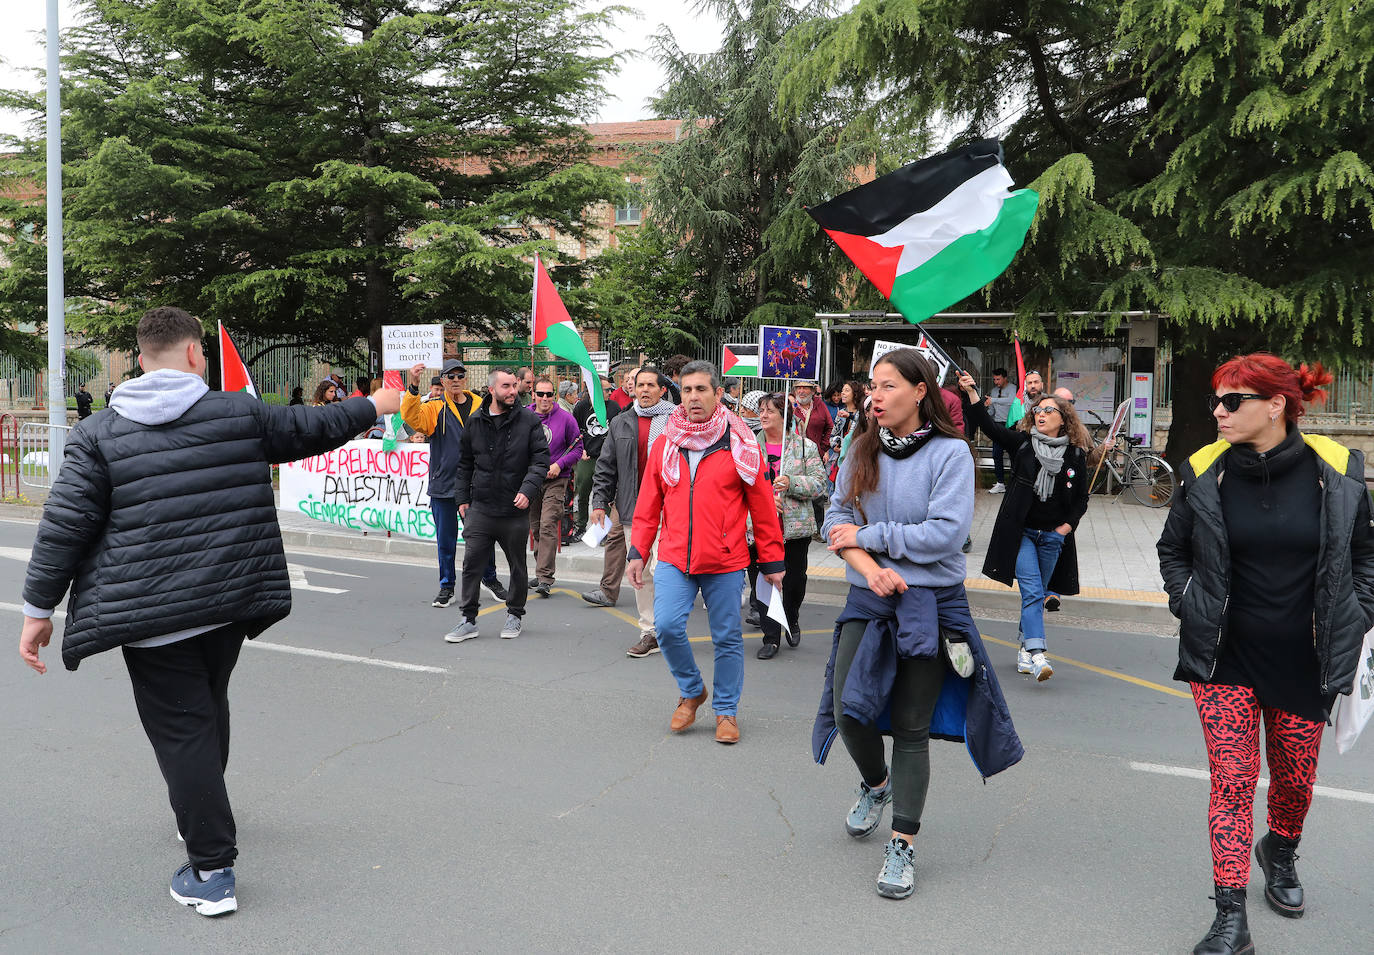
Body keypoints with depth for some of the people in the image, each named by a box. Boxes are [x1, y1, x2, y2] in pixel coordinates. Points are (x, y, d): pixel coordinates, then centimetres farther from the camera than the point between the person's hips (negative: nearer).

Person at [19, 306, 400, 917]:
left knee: (181, 729, 1)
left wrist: (39, 609, 3)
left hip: (151, 614, -3)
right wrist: (373, 407, 32)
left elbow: (64, 527, -5)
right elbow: (310, 429, 14)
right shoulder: (240, 413, 1)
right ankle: (203, 815, 45)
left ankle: (211, 871, 3)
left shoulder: (97, 434, -3)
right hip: (229, 602, 3)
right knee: (209, 707, 24)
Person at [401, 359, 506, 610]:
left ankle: (489, 578, 30)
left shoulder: (481, 406, 6)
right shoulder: (435, 408, 0)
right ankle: (446, 587, 19)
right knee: (445, 539, 7)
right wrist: (414, 388, -32)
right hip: (444, 484, -1)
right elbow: (412, 419, -19)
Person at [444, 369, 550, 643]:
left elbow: (540, 460, -6)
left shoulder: (529, 420, -2)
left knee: (518, 567, 11)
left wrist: (528, 490, -19)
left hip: (515, 510, -1)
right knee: (472, 564, -1)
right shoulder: (474, 423, 6)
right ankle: (469, 620, 9)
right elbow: (464, 464, 14)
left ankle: (514, 615, 27)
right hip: (480, 508, 1)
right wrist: (462, 498, 9)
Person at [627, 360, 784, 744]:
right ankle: (691, 691, 17)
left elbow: (762, 506, 1)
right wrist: (637, 552, 6)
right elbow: (648, 504, 11)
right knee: (667, 627, -10)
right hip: (673, 558, 2)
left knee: (727, 639, 6)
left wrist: (771, 561, 3)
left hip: (725, 562, -2)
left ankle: (726, 710, 25)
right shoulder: (664, 444, 6)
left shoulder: (740, 444, -2)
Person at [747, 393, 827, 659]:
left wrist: (791, 482, -19)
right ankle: (771, 638, 12)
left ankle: (792, 620, 39)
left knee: (795, 580, 8)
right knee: (761, 582, 1)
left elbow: (819, 482, -3)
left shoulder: (805, 447, 1)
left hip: (796, 527, -1)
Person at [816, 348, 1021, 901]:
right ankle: (875, 784, 29)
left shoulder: (950, 452, -8)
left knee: (911, 727, 2)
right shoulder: (862, 450, 6)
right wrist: (871, 569, -18)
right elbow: (837, 521, 0)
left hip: (932, 602, -3)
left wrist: (867, 536, -14)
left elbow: (946, 532, -18)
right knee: (847, 709, -4)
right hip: (869, 598, 4)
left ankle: (903, 845, 14)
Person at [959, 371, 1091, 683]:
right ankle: (1037, 655, -20)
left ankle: (1025, 646, 26)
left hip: (1053, 537, 2)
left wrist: (1066, 526, -1)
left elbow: (1082, 498, 10)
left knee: (1037, 594, 11)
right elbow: (989, 426, -10)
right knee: (1032, 591, -13)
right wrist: (972, 392, -19)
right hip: (1021, 531, -2)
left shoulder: (1076, 455, 3)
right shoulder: (1022, 442, 0)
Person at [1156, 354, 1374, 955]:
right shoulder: (1204, 473, -6)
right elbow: (1173, 549, 10)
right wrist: (1188, 606, -2)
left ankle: (1279, 853, 48)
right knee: (1232, 781, -3)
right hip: (1225, 661, -1)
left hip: (1305, 663, 1)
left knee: (1295, 778, 17)